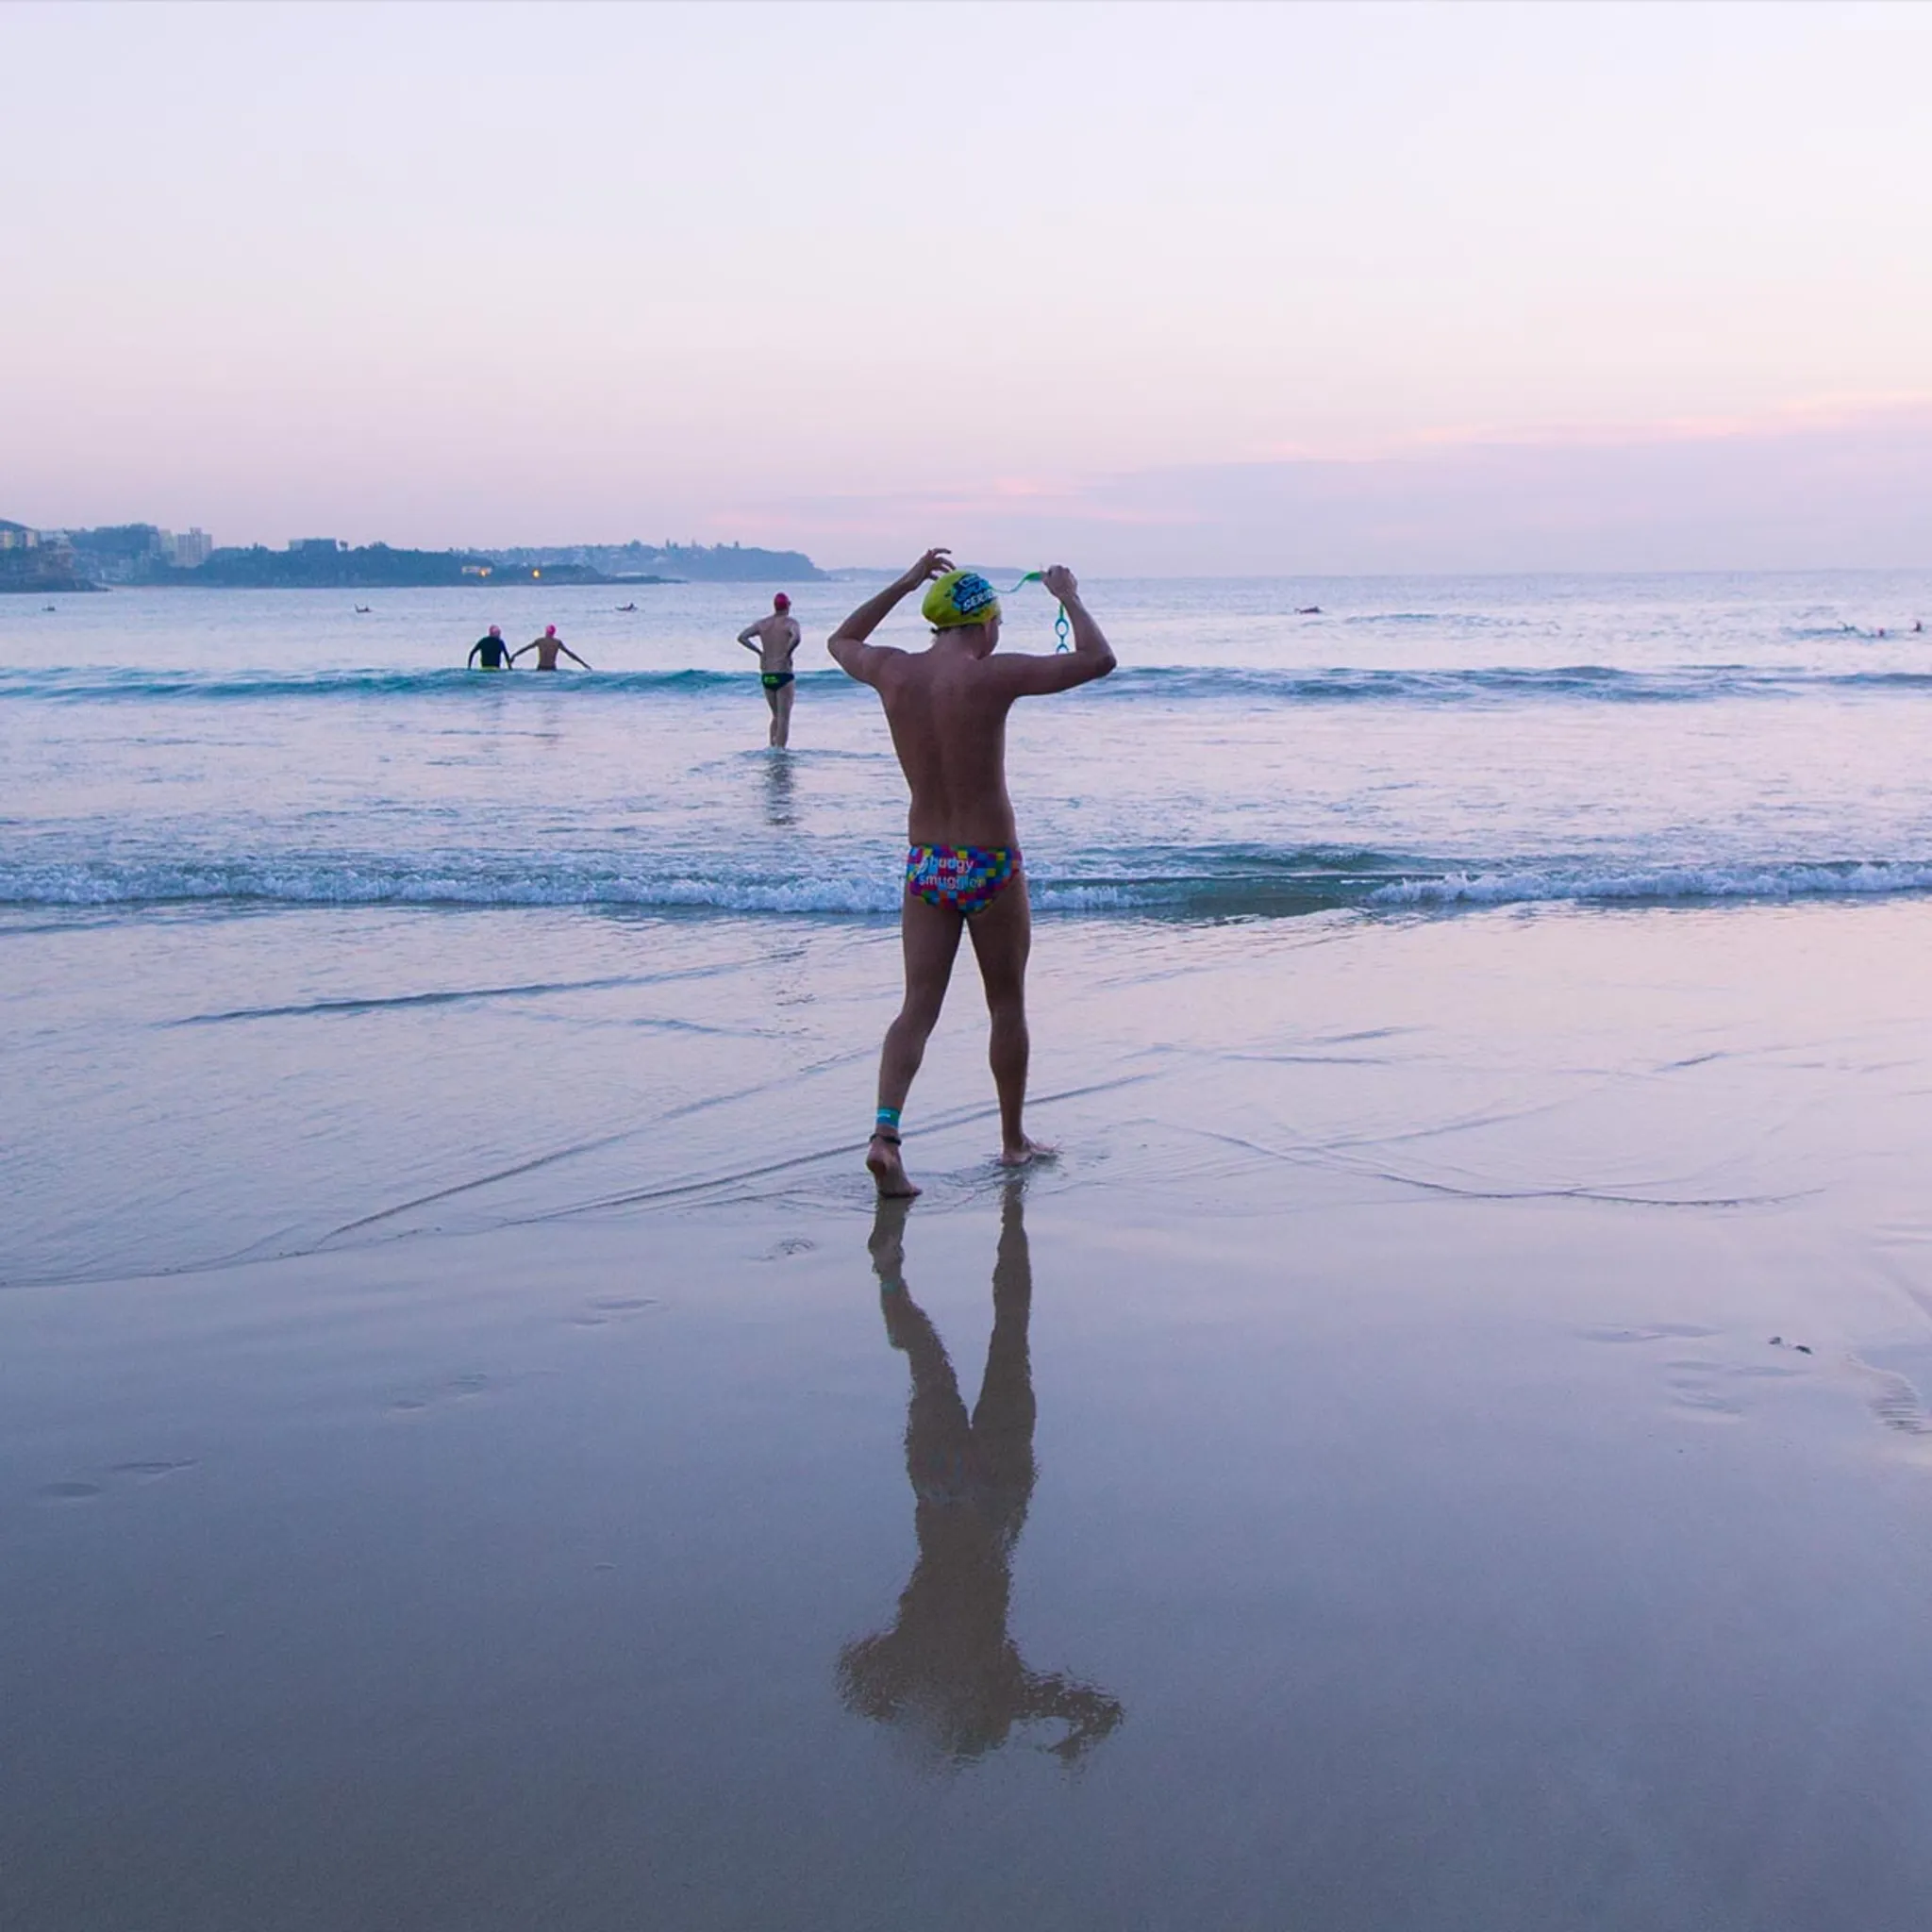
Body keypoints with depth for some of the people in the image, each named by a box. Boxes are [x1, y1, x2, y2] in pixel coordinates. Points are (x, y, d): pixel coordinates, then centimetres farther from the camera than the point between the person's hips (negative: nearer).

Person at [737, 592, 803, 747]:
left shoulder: (762, 623, 8)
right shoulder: (790, 622, -6)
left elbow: (741, 637, 3)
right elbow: (796, 638, -27)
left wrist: (759, 652, 7)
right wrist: (788, 653, -12)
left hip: (766, 676, 5)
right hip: (783, 676, -5)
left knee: (776, 716, 20)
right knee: (784, 718, -3)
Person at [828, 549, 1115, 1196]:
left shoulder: (893, 672, -2)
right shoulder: (992, 676, -16)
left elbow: (841, 642, 22)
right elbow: (1098, 660, -14)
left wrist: (905, 583, 24)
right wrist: (1069, 597, 2)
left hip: (925, 867, 4)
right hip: (992, 867, -4)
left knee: (917, 1008, 3)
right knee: (1007, 1006, 13)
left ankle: (885, 1131, -16)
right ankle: (1013, 1139, 26)